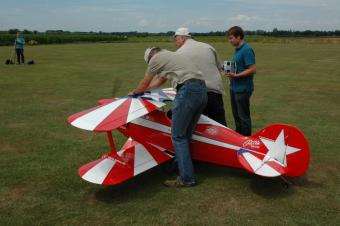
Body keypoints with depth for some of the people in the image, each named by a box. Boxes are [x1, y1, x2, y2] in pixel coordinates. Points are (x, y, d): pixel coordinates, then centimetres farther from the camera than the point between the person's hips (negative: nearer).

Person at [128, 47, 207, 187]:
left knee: (178, 136, -4)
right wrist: (142, 90, 55)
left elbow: (144, 83, 21)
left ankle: (186, 178, -4)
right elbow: (159, 82, 45)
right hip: (202, 91, 9)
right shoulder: (169, 56, 35)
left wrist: (134, 92, 41)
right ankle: (179, 164, 26)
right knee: (185, 134, 16)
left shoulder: (155, 58, 10)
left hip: (188, 91, -9)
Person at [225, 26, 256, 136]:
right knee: (236, 114, 20)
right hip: (234, 87, 10)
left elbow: (253, 69, -21)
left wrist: (236, 75, -24)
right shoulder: (237, 50, 12)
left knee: (243, 116, 0)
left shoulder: (247, 50, -17)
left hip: (243, 89, -10)